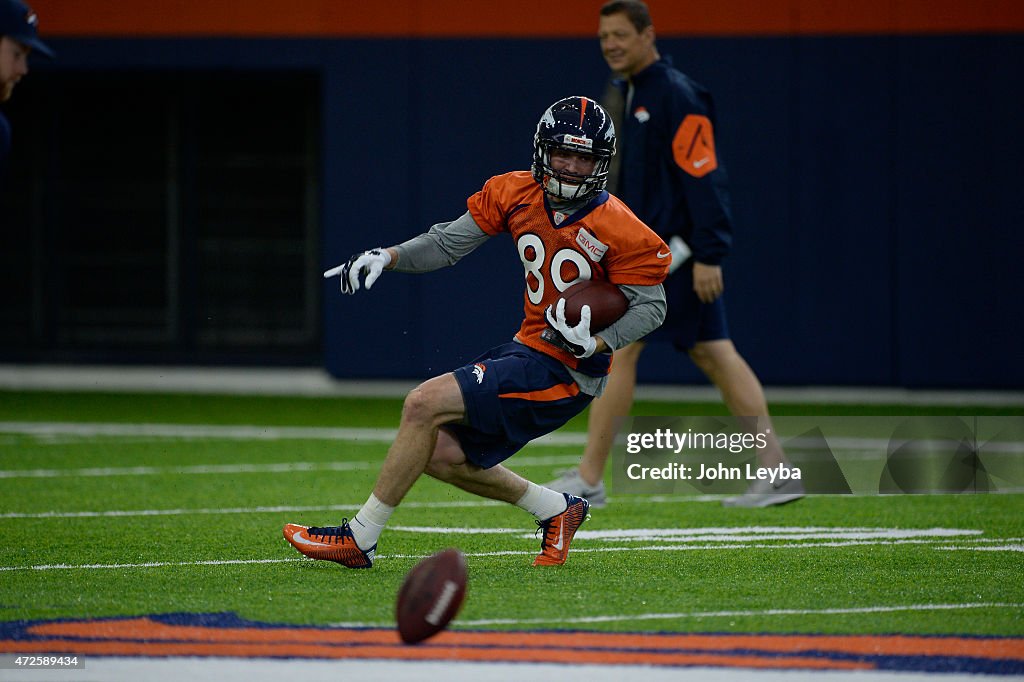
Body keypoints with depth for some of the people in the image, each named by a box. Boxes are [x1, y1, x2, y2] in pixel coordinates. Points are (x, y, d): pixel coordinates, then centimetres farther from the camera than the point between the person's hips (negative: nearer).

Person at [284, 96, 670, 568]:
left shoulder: (620, 232, -17)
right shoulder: (516, 194, 1)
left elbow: (650, 307, -9)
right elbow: (449, 243, 6)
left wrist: (596, 345, -24)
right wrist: (387, 257, -11)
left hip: (566, 371, -8)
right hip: (527, 349, 8)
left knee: (424, 404, -17)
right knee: (441, 454, 11)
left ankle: (360, 538, -8)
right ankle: (557, 510, 25)